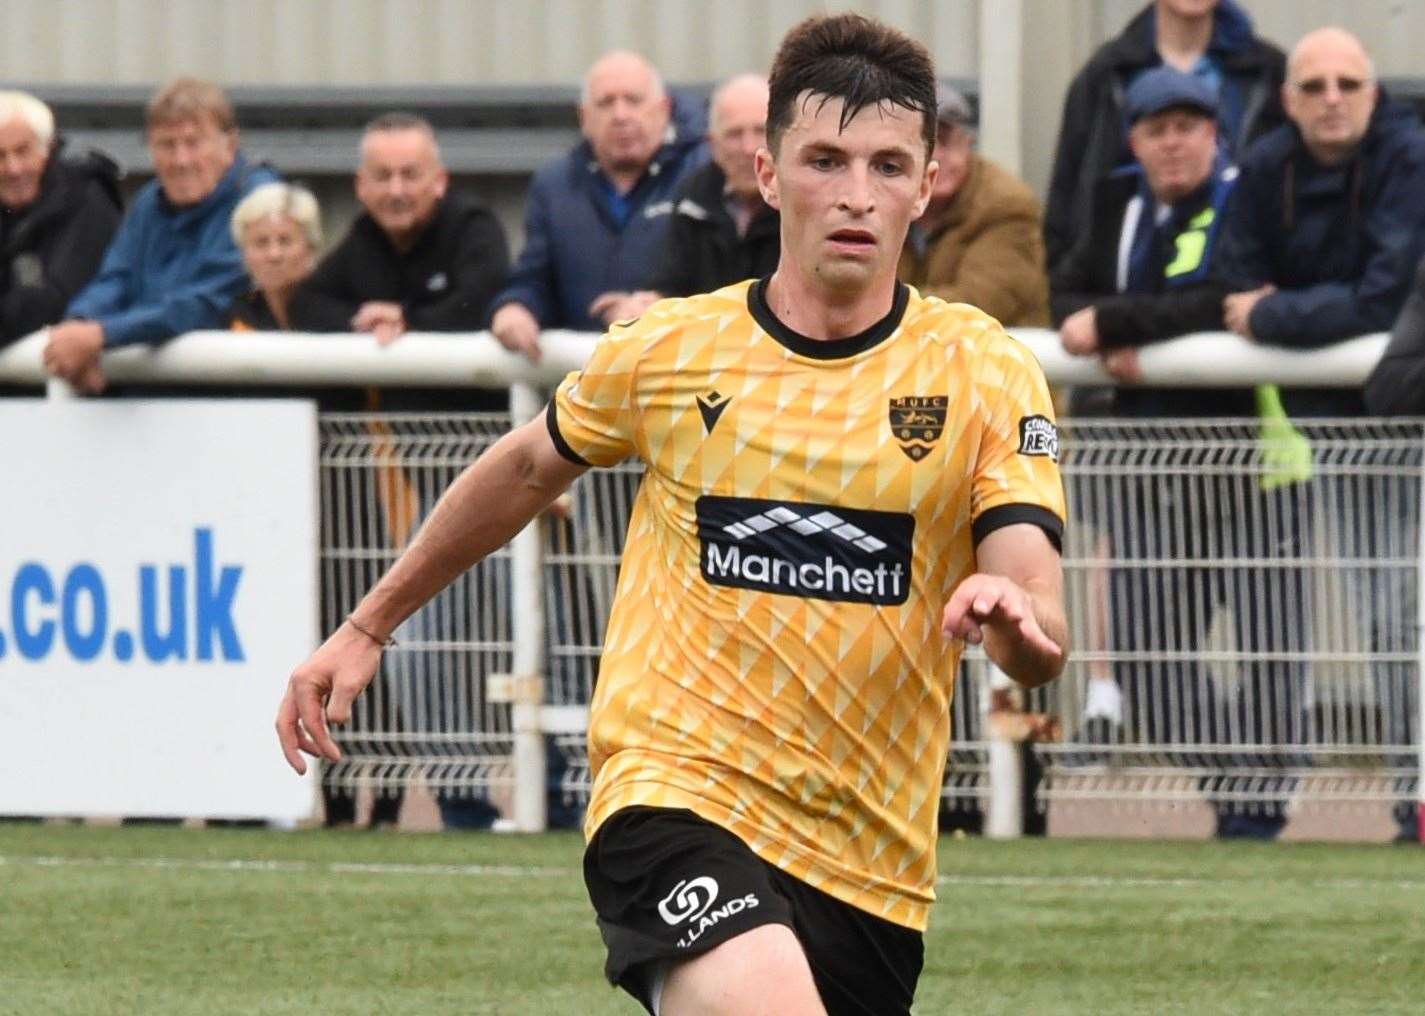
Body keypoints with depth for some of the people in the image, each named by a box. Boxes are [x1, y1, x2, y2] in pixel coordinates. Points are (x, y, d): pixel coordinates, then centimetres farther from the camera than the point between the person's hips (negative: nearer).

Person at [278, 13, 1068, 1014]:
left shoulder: (986, 373, -1)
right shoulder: (667, 351, 2)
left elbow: (1043, 641, -11)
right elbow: (528, 469, 23)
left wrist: (1020, 619, -35)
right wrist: (367, 629, 28)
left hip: (872, 857, 2)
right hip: (674, 795, -2)